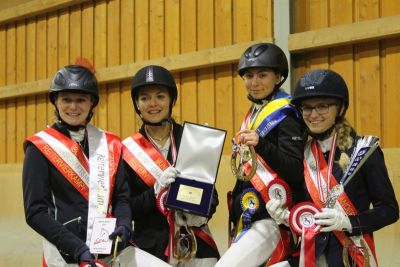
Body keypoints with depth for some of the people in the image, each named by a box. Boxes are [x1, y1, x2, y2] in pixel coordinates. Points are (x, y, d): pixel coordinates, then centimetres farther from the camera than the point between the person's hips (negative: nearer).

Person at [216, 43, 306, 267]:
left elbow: (297, 173, -18)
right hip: (248, 219, 9)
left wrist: (262, 145, -31)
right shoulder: (253, 114, 19)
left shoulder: (284, 116, -9)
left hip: (272, 220, -9)